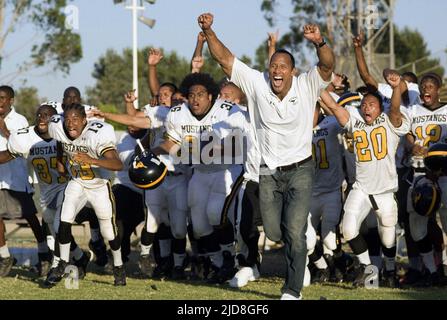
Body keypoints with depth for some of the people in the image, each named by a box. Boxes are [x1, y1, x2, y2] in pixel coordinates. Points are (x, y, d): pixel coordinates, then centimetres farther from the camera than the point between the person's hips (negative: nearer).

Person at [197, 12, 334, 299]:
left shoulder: (306, 87, -12)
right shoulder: (257, 84, -7)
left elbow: (328, 65, -29)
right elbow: (225, 59, -9)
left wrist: (319, 42, -48)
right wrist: (208, 32, -21)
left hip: (300, 171, -3)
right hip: (269, 173, 3)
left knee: (295, 233, -9)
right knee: (274, 232, 11)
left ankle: (293, 291, 0)